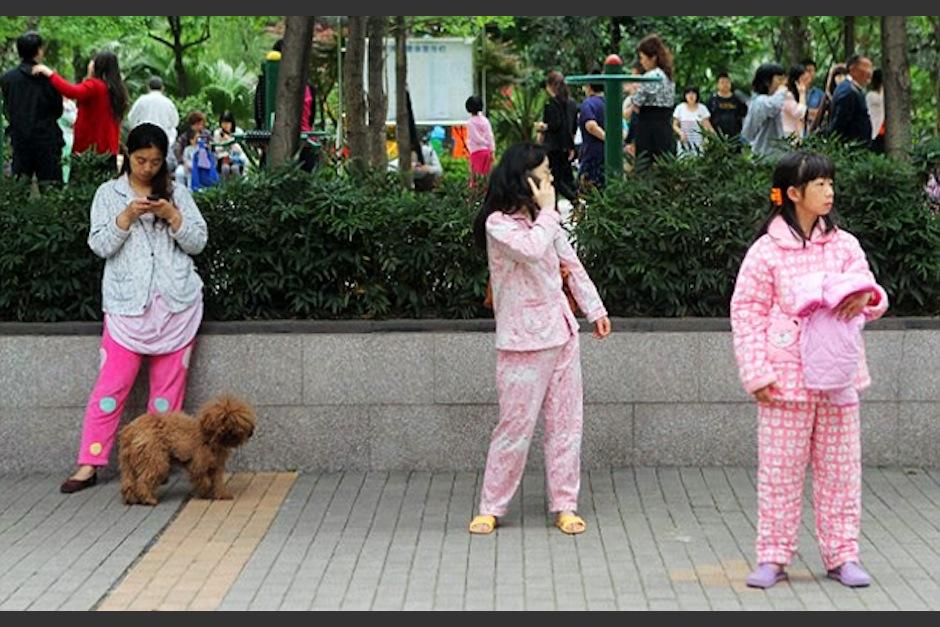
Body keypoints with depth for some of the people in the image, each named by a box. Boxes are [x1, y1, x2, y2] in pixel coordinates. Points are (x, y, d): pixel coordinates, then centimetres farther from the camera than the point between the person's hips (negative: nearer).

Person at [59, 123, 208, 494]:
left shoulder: (177, 193, 11)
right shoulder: (109, 194, 8)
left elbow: (198, 242, 6)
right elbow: (100, 245, 0)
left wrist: (172, 216, -10)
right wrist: (127, 216, -14)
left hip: (175, 302, 2)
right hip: (128, 303, -1)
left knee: (169, 386, 2)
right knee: (112, 385, -6)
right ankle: (89, 464, -4)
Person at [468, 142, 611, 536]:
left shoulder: (544, 218, 12)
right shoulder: (498, 223, -12)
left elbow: (571, 264, 20)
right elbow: (531, 249, -29)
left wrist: (595, 310, 20)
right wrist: (547, 211, -16)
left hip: (561, 334, 7)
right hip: (523, 341, -7)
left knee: (566, 423, 6)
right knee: (516, 426, -4)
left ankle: (564, 505, 13)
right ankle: (491, 507, 8)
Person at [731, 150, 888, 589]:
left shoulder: (844, 245, 7)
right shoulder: (766, 251, -4)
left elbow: (869, 292, 11)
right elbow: (746, 312, -4)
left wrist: (867, 297, -15)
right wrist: (756, 372, -11)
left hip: (837, 375, 4)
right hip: (786, 379, -3)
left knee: (840, 468, 8)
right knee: (779, 469, 2)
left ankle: (842, 555, 16)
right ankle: (773, 556, 11)